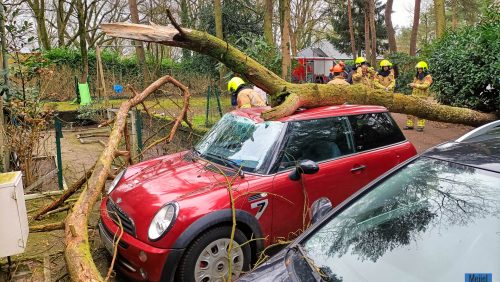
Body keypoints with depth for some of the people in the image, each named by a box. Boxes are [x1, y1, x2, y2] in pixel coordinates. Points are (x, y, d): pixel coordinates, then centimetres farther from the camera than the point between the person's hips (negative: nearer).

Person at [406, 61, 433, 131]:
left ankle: (420, 126, 1)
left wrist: (415, 85, -23)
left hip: (422, 97, -7)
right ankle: (409, 124, 14)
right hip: (414, 96, 7)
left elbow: (425, 86, -19)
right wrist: (411, 85, 3)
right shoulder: (417, 76, 18)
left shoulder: (428, 77, -5)